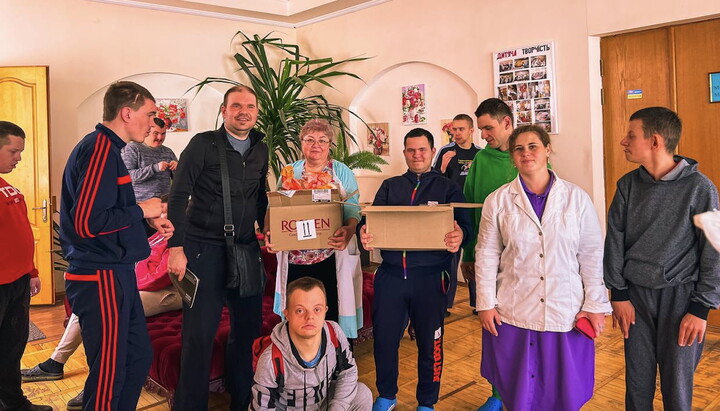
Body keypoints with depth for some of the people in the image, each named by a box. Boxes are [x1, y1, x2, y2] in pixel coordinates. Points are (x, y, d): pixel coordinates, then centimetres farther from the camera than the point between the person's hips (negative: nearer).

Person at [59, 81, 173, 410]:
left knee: (139, 356, 18)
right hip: (101, 277, -10)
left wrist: (148, 220, 9)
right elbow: (86, 222, -25)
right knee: (110, 374, 0)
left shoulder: (105, 148, 14)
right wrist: (141, 210, -13)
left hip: (115, 274, 10)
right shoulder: (100, 148, -17)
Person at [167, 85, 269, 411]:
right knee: (199, 334, -1)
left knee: (248, 328, 10)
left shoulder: (261, 150, 10)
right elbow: (178, 197, -8)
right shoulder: (203, 144, -5)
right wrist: (176, 247, -14)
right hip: (205, 249, -5)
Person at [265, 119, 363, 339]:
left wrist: (348, 230, -26)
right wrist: (270, 233, -9)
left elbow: (353, 210, -5)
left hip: (331, 257, -2)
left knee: (330, 312, 1)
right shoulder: (288, 172, 10)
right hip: (295, 258, 2)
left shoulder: (342, 172, 2)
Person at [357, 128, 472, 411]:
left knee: (430, 344, 9)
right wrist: (363, 231, -19)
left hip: (430, 277, -2)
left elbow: (464, 224, -4)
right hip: (391, 274, 2)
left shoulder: (448, 188, 7)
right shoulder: (390, 186, 14)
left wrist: (459, 236, -28)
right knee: (383, 339, 8)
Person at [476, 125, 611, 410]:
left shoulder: (576, 198, -1)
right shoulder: (498, 201, -1)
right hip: (513, 314, 0)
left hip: (566, 312, 0)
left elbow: (592, 254, 1)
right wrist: (485, 304, -1)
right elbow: (486, 255, 2)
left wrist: (595, 305, -1)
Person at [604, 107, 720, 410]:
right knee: (637, 381, 12)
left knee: (677, 385, 8)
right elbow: (615, 241, 3)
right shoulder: (628, 185, 0)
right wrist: (619, 294, 1)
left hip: (679, 297, -3)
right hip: (636, 294, 3)